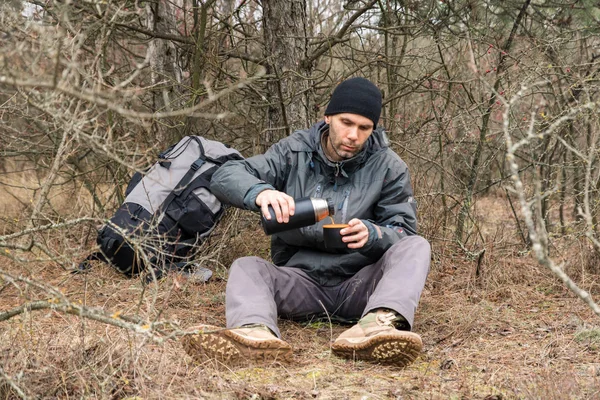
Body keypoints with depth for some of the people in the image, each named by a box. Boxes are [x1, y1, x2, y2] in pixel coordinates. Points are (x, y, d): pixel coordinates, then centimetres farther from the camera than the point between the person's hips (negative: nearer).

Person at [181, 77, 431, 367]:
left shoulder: (389, 167, 2)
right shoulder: (294, 152, 2)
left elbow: (404, 231, 0)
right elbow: (225, 177, -7)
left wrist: (372, 235, -25)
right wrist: (259, 192, -32)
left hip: (358, 285, 0)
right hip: (300, 280, 1)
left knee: (416, 246, -25)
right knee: (245, 267, -25)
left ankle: (377, 325, -55)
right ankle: (257, 332, -60)